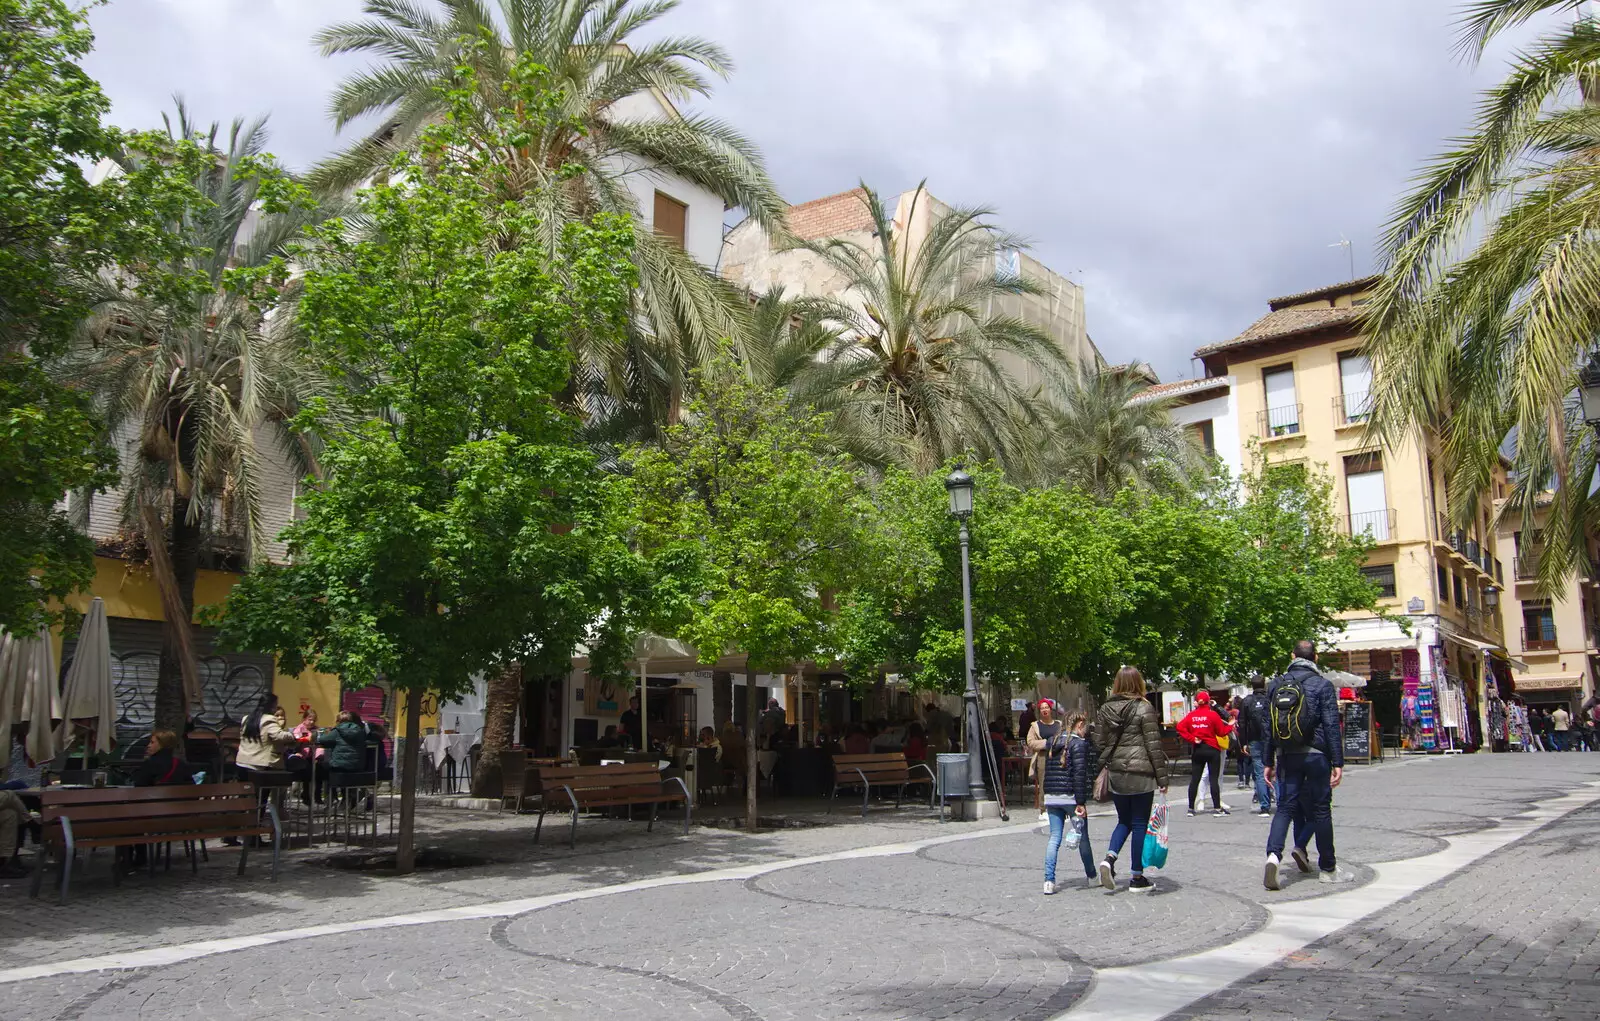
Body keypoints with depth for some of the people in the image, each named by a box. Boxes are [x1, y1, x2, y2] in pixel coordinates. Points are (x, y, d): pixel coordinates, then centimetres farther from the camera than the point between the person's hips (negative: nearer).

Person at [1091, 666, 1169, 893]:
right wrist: (1162, 777, -4)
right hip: (1140, 774, -4)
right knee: (1140, 824, 5)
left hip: (1115, 774, 5)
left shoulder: (1105, 709, 5)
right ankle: (1137, 879, 10)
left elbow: (1099, 743, 5)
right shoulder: (1144, 709, -9)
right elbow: (1153, 746, -9)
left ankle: (1109, 857, -4)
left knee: (1124, 821, 18)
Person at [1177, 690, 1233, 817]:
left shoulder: (1191, 715, 1)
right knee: (1214, 778, 0)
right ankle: (1217, 808, 0)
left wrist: (1192, 739, -5)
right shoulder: (1213, 714, -9)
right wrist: (1231, 726, 13)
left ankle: (1191, 808, 8)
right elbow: (1221, 732, -5)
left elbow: (1180, 727, -8)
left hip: (1197, 750, 4)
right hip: (1212, 749, -4)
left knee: (1194, 779, 7)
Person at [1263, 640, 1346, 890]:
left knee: (1285, 807, 5)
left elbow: (1269, 727, 10)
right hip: (1315, 755, -3)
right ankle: (1327, 868, 17)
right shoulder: (1322, 685, -5)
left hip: (1286, 756, 3)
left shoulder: (1276, 685, 7)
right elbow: (1331, 726, -9)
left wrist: (1269, 762, 15)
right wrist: (1338, 763, -7)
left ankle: (1274, 853, -18)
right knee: (1320, 810, 7)